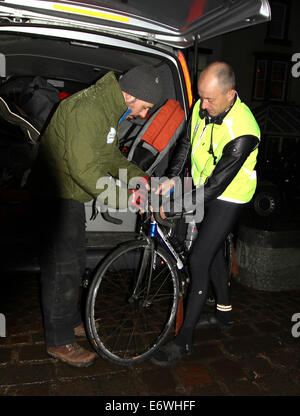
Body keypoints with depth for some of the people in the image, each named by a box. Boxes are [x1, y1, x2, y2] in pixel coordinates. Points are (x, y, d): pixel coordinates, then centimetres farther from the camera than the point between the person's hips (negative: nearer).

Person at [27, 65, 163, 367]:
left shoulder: (110, 109, 9)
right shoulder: (88, 109, -24)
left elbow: (110, 156, 15)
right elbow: (83, 167, -29)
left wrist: (139, 177, 1)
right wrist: (123, 198, -27)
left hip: (72, 194, 10)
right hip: (58, 194, -10)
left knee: (74, 263, 19)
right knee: (62, 268, -2)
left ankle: (71, 321, 37)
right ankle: (59, 341, 14)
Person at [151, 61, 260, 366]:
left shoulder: (242, 133, -32)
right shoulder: (203, 107, -8)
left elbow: (216, 186, -30)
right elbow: (187, 144, 6)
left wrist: (171, 210, -27)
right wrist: (172, 179, -6)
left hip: (228, 196, -8)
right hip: (204, 187, 8)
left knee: (199, 260, -10)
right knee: (212, 250, 19)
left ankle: (184, 339, 5)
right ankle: (224, 312, 40)